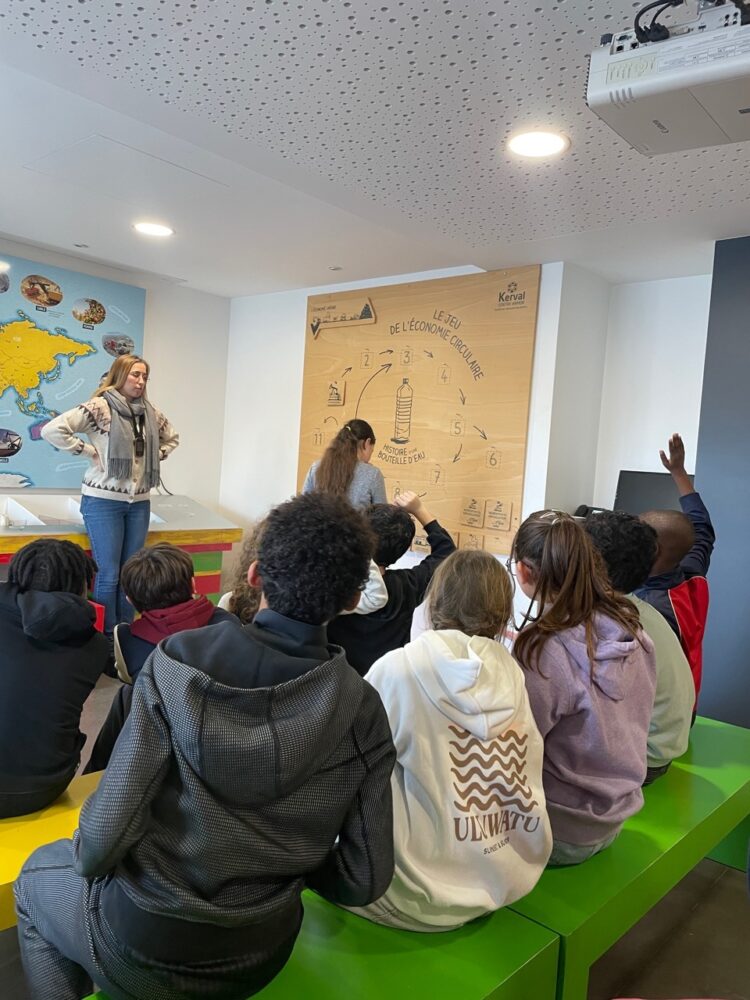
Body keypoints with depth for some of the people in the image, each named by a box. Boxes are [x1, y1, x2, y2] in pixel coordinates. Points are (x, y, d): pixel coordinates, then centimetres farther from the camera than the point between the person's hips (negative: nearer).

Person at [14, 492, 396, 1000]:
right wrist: (290, 865, 7)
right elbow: (365, 881, -12)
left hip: (144, 947, -3)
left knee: (38, 874, 29)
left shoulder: (176, 664, -22)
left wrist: (91, 856, 0)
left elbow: (103, 842, -23)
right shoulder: (361, 708, -16)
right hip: (263, 952, 3)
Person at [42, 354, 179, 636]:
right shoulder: (99, 407, -9)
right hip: (104, 500, -5)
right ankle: (107, 637, 11)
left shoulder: (150, 413, 8)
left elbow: (172, 438, 27)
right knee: (108, 575, -2)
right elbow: (52, 430, -16)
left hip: (139, 502, 6)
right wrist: (90, 451, -13)